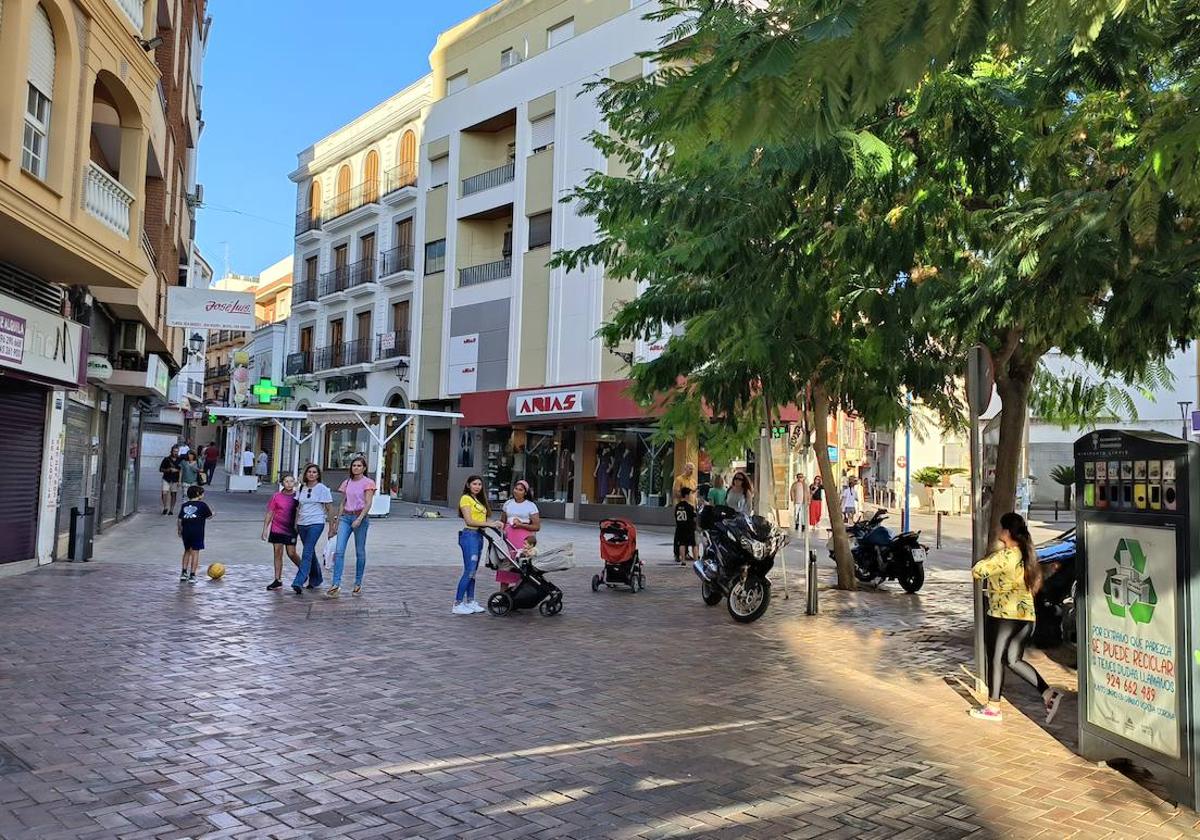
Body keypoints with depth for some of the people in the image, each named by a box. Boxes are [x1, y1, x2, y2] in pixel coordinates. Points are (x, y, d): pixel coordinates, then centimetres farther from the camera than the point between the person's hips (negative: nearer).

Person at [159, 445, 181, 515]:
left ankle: (171, 510, 14)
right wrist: (168, 470, -12)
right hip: (166, 479, -1)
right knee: (165, 493, -12)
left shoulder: (180, 460, 3)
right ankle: (165, 508, 7)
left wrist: (177, 470, -8)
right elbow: (160, 469, 3)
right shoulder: (166, 459, 1)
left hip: (175, 480, 1)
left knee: (173, 494, 3)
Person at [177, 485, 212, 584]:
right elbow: (209, 516, 6)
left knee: (187, 551, 21)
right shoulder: (202, 505, -2)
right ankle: (192, 575, -2)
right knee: (195, 552, 0)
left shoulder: (184, 505, 9)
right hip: (197, 532, -4)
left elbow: (179, 520, 6)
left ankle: (184, 572, 21)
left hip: (186, 531, 4)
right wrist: (210, 510, 25)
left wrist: (179, 530, 18)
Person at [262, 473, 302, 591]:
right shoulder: (277, 496, -2)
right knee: (278, 553, 3)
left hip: (291, 529, -1)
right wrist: (265, 529, 0)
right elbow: (269, 513, 3)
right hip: (277, 529, 1)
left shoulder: (296, 496, -2)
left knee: (291, 553, -3)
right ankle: (278, 580, 9)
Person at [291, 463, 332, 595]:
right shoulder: (300, 488, 12)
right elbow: (298, 507, 19)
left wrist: (331, 528, -4)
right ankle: (316, 579, 29)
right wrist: (295, 523, 13)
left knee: (307, 553, -15)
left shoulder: (322, 489, -3)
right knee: (311, 553, 15)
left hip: (316, 524, -6)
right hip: (302, 524, 6)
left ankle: (298, 583, -20)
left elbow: (329, 509, -2)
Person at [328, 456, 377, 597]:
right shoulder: (347, 483, 14)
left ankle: (358, 584, 14)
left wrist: (359, 519, -20)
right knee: (339, 550, -9)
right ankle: (336, 584, -13)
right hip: (345, 517, 4)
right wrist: (337, 521, 14)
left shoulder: (368, 483, -1)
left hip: (360, 517, -4)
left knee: (359, 552, 3)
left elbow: (368, 504, -10)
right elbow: (343, 503, 18)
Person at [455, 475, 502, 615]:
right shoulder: (466, 499, -7)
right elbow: (469, 521, -15)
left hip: (479, 536, 9)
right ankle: (457, 605, -5)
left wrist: (495, 522, -2)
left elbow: (481, 519, 15)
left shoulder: (479, 500, 21)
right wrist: (489, 524, -16)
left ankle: (470, 602, 17)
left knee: (473, 571, 12)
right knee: (469, 571, -10)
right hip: (469, 535, -9)